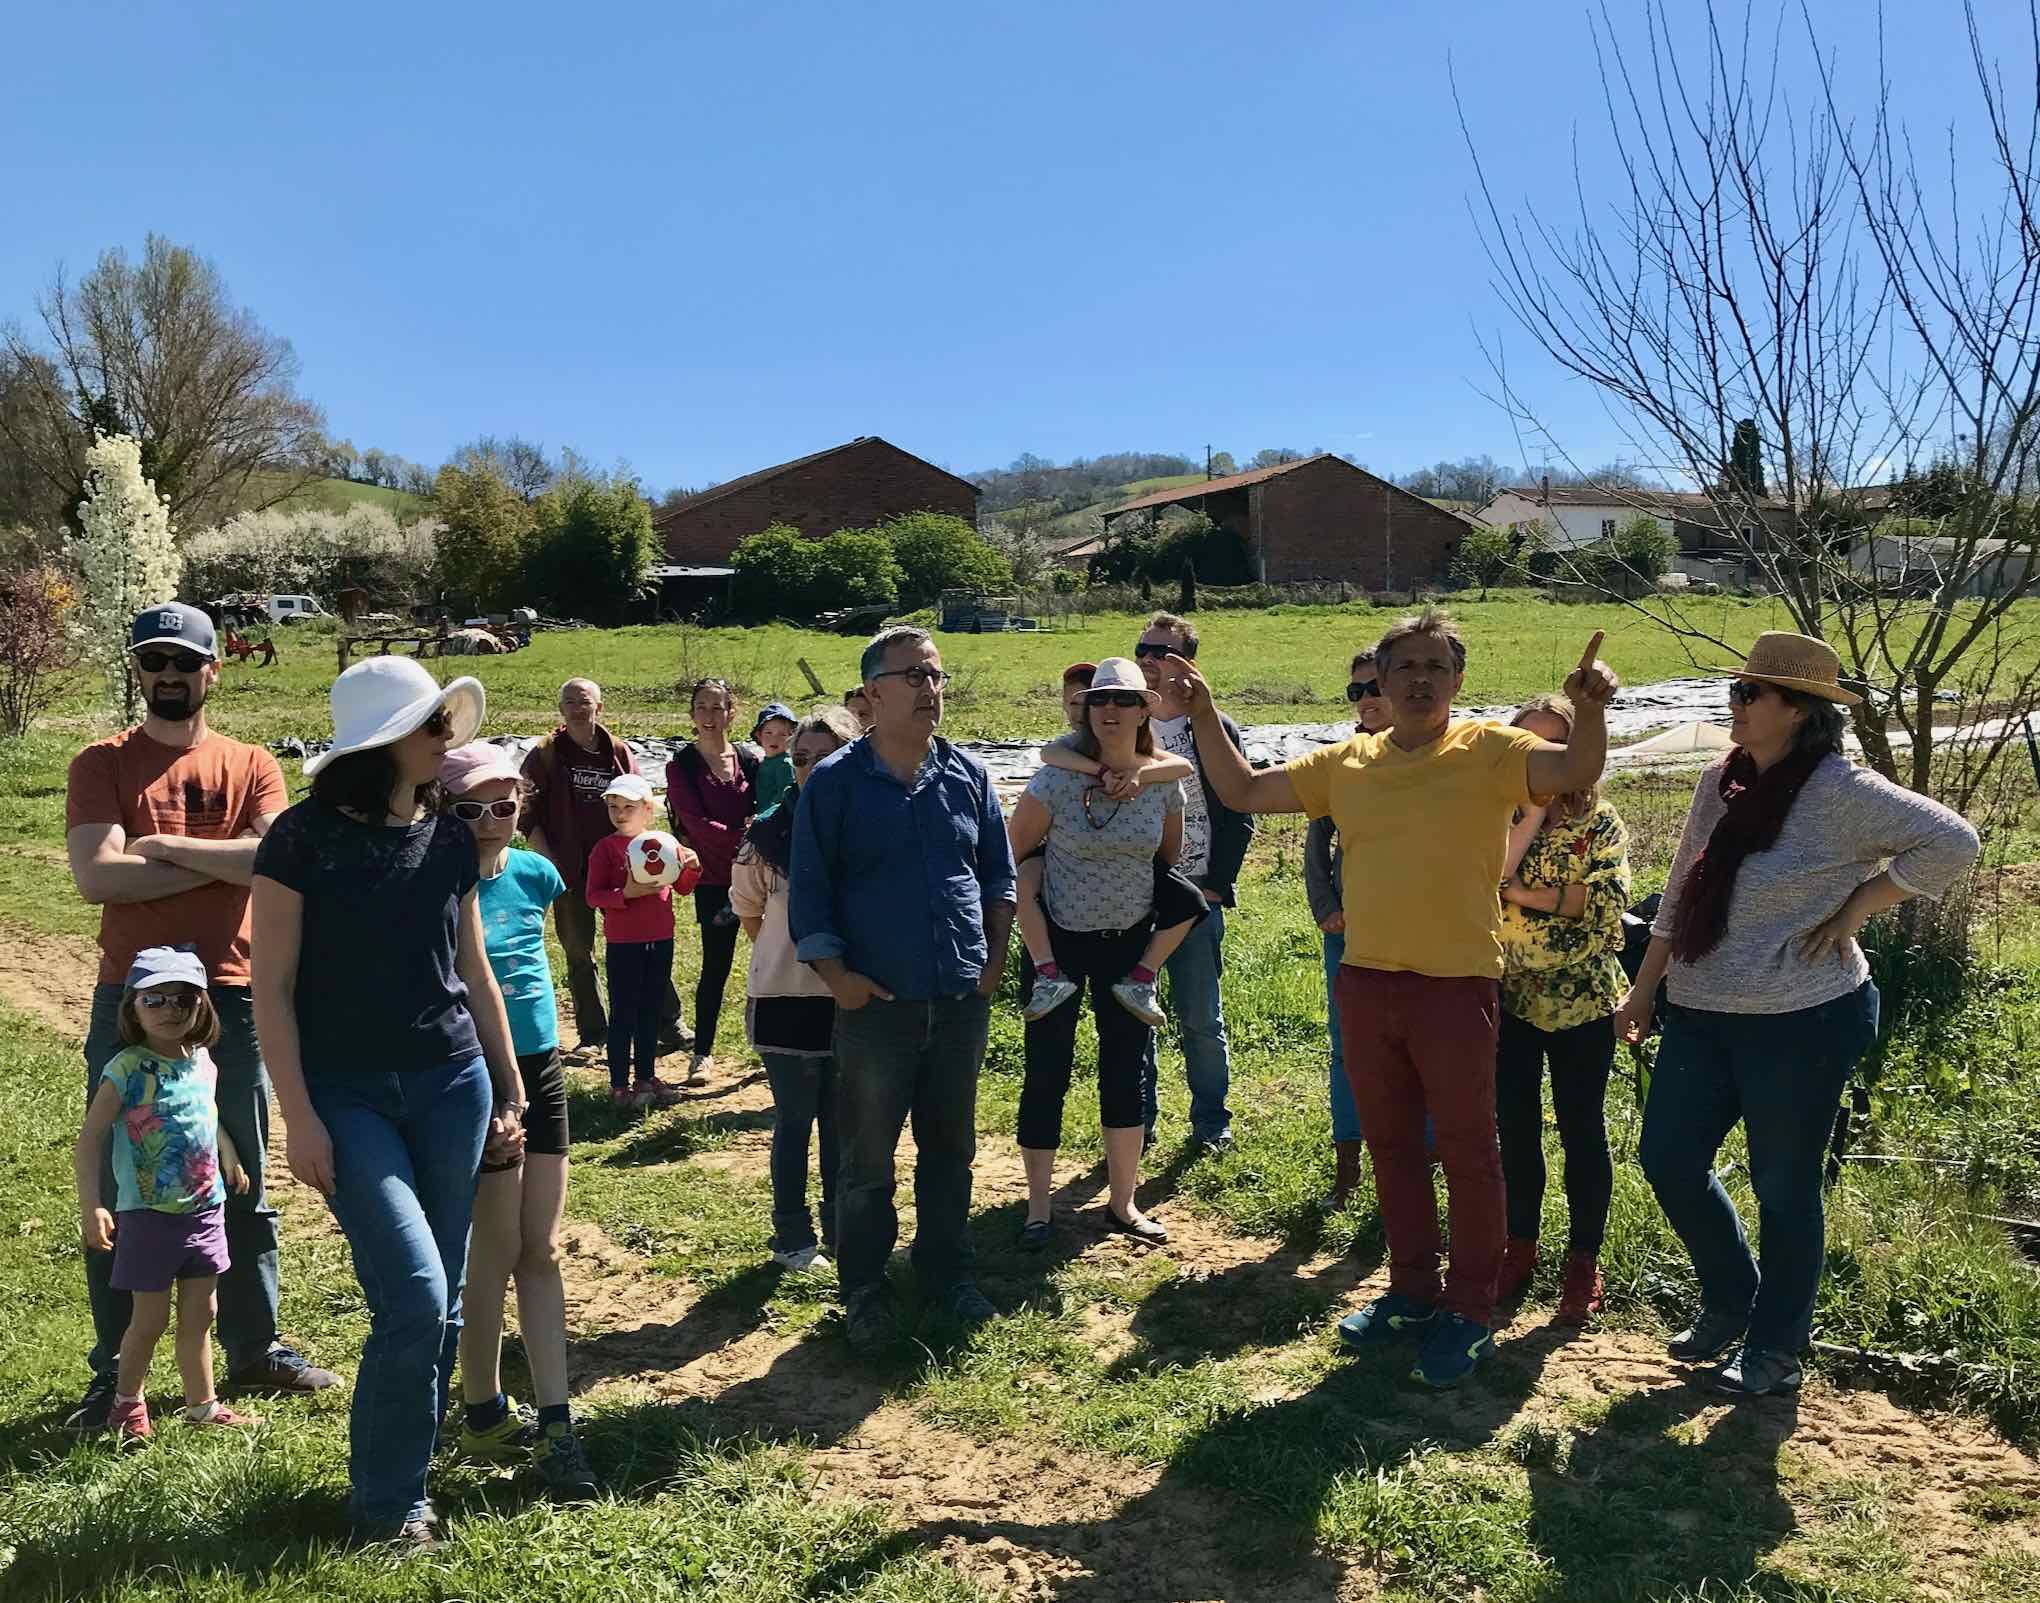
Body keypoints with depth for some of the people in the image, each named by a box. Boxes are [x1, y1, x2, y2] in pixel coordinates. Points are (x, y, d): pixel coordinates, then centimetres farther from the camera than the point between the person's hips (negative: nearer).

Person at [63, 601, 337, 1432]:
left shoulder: (252, 766, 4)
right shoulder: (102, 764, 0)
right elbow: (95, 877, -15)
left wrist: (162, 844, -13)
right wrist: (221, 860, -13)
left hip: (229, 997, 2)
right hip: (130, 998, -1)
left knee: (242, 1188, 11)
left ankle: (256, 1350, 24)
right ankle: (111, 1372, 19)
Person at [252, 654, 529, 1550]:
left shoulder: (449, 839, 5)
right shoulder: (305, 837, -9)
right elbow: (272, 987, -7)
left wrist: (511, 1095, 13)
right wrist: (299, 1117, -11)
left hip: (451, 1087, 5)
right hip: (347, 1095, -4)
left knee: (441, 1305, 9)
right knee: (413, 1298, -10)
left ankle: (409, 1477, 27)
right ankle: (385, 1502, 11)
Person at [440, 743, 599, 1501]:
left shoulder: (534, 874, 4)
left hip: (542, 1068, 6)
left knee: (542, 1253, 7)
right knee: (496, 1253, 4)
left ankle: (555, 1425, 13)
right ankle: (485, 1416, 23)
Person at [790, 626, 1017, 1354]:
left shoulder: (968, 775, 5)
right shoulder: (834, 782, -6)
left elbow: (999, 873, 13)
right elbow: (808, 891, -5)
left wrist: (995, 959, 5)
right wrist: (835, 974, -12)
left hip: (962, 1002, 4)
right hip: (876, 1004, -3)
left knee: (950, 1148, 16)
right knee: (867, 1159, 7)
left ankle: (947, 1272, 32)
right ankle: (864, 1289, 23)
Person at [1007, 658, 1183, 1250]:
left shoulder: (1164, 782, -6)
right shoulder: (1058, 778, -15)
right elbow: (1011, 852, -8)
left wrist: (1158, 948, 13)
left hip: (1129, 940, 3)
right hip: (1059, 939, -3)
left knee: (1125, 1071, 8)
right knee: (1047, 1072, 0)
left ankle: (1122, 1202, 23)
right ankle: (1038, 1207, 14)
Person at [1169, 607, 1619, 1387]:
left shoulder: (1490, 750, -6)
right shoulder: (1347, 761, 6)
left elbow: (1576, 772, -22)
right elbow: (1242, 791, 9)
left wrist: (1590, 708, -40)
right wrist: (1204, 716, 0)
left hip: (1456, 984, -5)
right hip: (1365, 980, 5)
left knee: (1466, 1151, 6)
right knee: (1391, 1144, 16)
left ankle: (1470, 1313, 21)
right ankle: (1412, 1291, 33)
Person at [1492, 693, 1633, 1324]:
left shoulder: (1599, 821, -4)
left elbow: (1609, 899, -15)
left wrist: (1524, 891, -15)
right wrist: (1531, 813, -19)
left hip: (1581, 999, -2)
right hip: (1509, 995, 2)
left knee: (1582, 1132, 6)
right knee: (1514, 1130, 10)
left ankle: (1584, 1261, 20)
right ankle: (1519, 1249, 26)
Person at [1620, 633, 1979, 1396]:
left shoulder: (1840, 791, -14)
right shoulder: (1719, 782, 6)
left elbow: (1951, 843, -15)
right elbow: (1679, 896, 12)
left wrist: (1855, 910, -14)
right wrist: (1643, 990, 15)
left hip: (1801, 1022, -7)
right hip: (1701, 1014, 7)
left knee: (1783, 1187, 6)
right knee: (1669, 1160, 11)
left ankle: (1776, 1347, 25)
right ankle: (1731, 1298, 34)